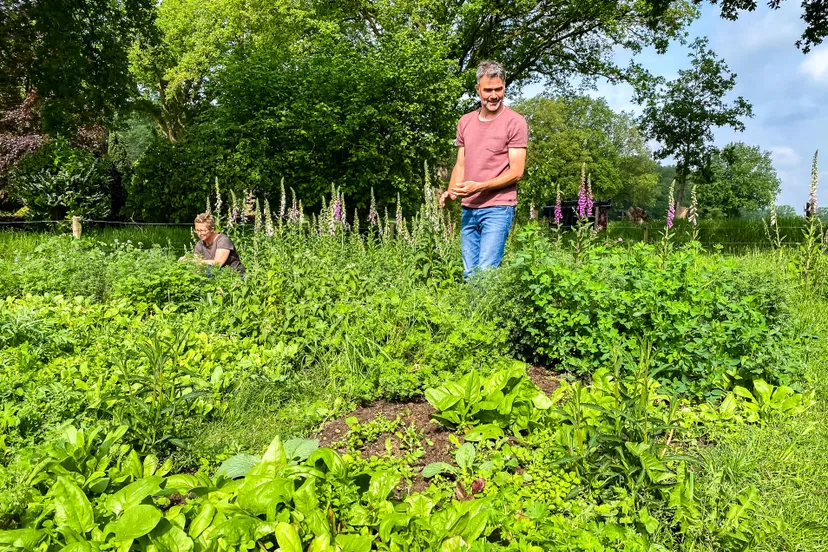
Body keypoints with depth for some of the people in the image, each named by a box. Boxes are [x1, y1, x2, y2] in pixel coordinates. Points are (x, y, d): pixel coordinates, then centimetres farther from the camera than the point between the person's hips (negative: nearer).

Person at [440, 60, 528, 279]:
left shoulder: (515, 122, -4)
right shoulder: (465, 122, 14)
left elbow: (516, 172, -8)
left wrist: (479, 186, -20)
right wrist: (451, 192, -2)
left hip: (498, 208, -5)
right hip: (468, 209, 6)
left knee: (485, 272, -12)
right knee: (468, 273, 8)